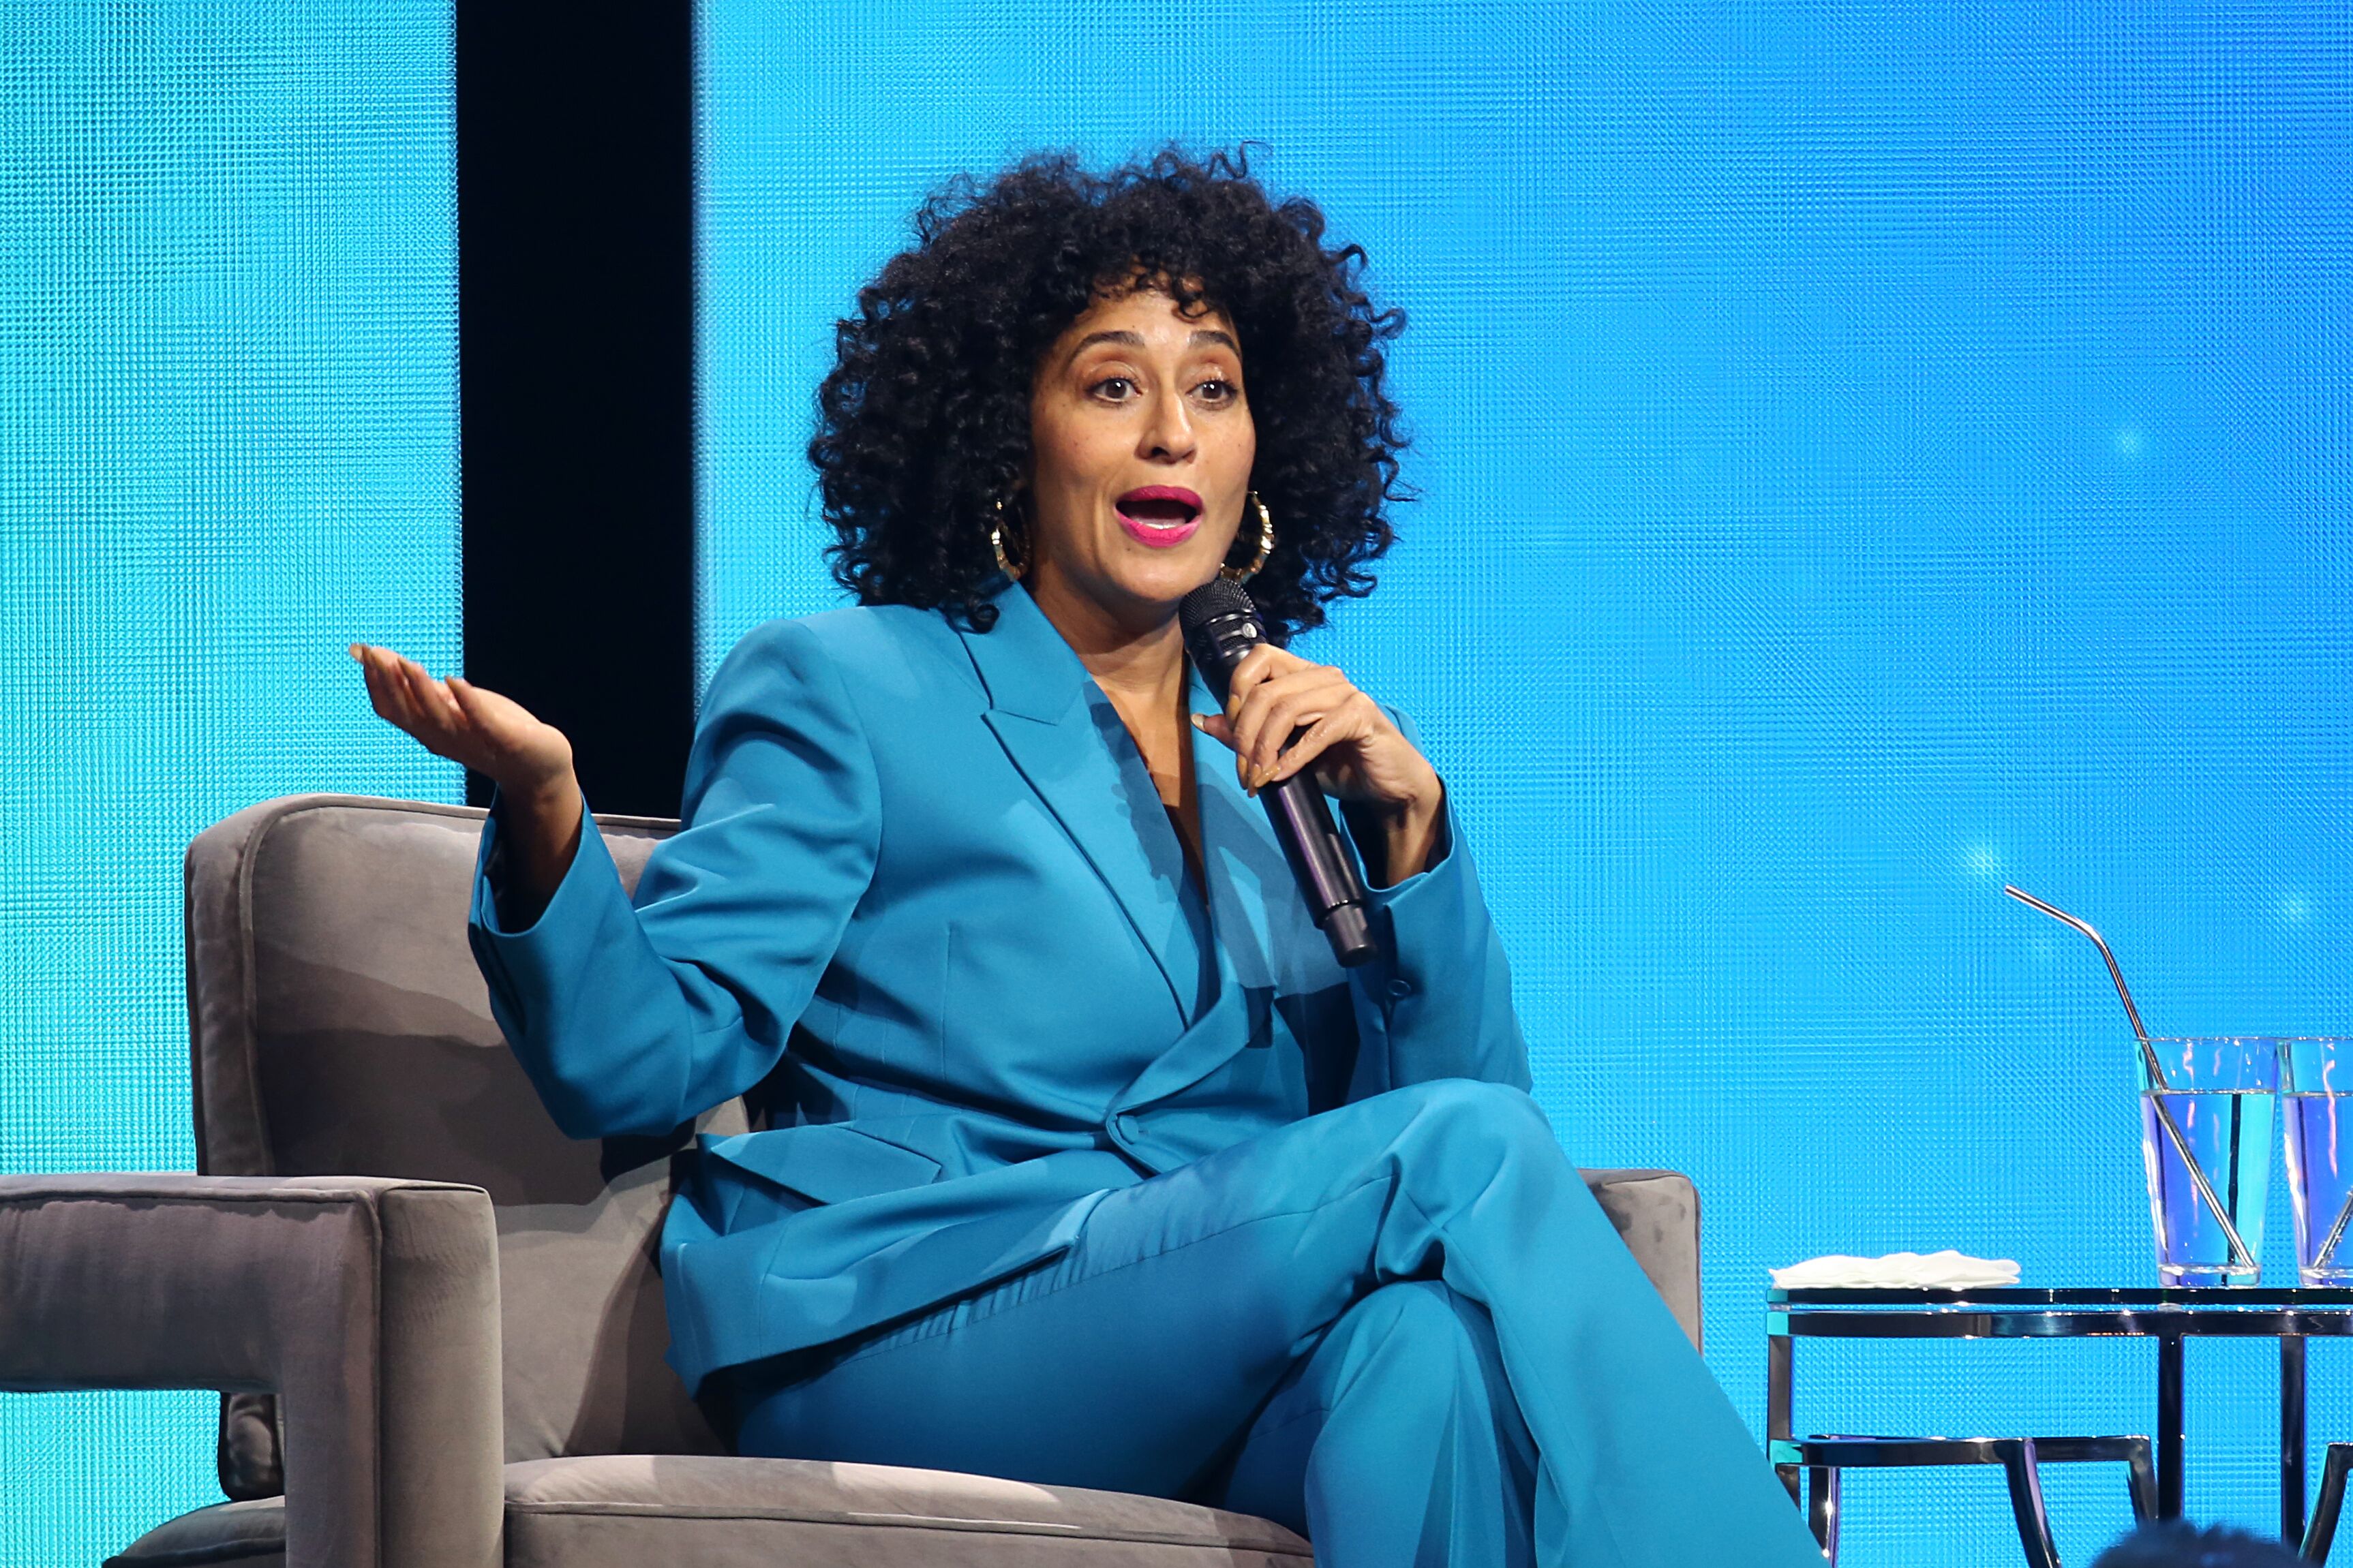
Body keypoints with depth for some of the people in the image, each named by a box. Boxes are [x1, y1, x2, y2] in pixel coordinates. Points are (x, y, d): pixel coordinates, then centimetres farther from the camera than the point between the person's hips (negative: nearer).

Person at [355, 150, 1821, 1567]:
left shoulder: (1272, 758, 24)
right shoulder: (846, 690, 9)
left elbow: (1457, 1076, 13)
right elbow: (640, 1057, -3)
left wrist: (1410, 826, -3)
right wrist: (546, 812, -23)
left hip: (1210, 1392, 4)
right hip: (903, 1339, -4)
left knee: (1424, 1345, -36)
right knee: (1466, 1152, -26)